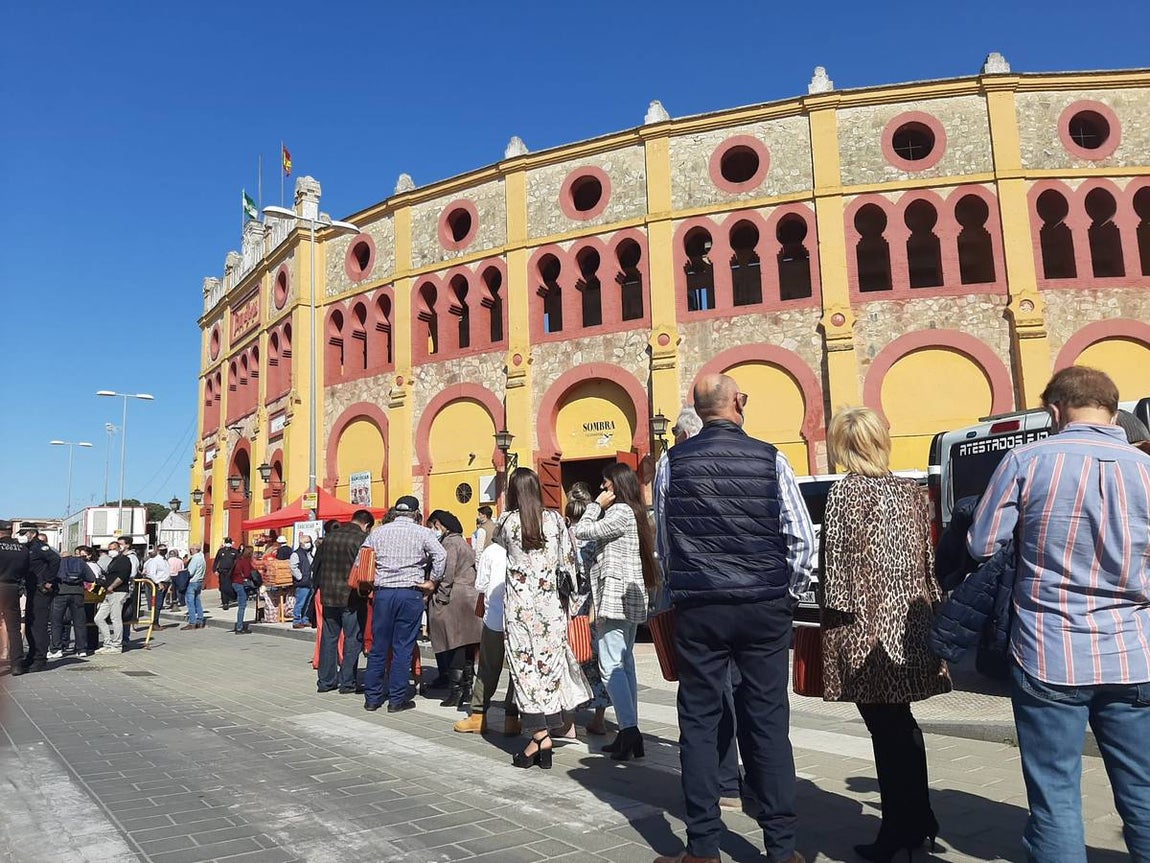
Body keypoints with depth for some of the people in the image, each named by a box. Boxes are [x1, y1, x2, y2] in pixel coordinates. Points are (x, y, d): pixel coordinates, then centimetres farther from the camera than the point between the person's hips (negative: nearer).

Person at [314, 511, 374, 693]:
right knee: (353, 639, 4)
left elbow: (317, 564, 12)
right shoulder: (362, 539, -12)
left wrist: (318, 587, 20)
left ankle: (326, 681, 20)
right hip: (352, 597, -5)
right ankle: (347, 682, 7)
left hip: (328, 596, 6)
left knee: (328, 638, 14)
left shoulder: (330, 536, 6)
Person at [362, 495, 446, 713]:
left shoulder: (378, 532, 9)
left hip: (383, 593, 3)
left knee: (378, 646, 10)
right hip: (411, 593, -3)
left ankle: (372, 697, 16)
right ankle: (397, 699, 8)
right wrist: (432, 582, -4)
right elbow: (440, 556, -14)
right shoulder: (422, 533, -1)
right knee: (403, 648, 3)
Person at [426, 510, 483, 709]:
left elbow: (447, 574, -16)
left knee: (455, 648, -7)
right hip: (469, 600, 10)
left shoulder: (450, 542, -7)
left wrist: (440, 599, -14)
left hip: (455, 601, -9)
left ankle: (455, 692, -6)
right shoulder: (462, 542, 22)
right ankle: (467, 690, 16)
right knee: (467, 649, 11)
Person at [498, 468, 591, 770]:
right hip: (550, 605, 2)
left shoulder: (507, 521, -4)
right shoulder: (555, 519, 0)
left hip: (519, 605, -2)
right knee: (549, 664, 8)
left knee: (525, 666, 2)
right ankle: (546, 735, 12)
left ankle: (539, 736, -2)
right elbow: (568, 561, 4)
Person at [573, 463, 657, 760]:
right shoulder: (633, 513, 18)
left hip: (615, 596, -11)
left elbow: (582, 532, -12)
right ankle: (629, 732, 15)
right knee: (625, 663, 11)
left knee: (611, 665, -11)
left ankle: (629, 730, -15)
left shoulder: (620, 512, -12)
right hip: (629, 598, 11)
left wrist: (596, 504, -3)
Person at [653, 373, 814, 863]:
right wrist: (789, 595, 11)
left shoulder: (673, 463, 0)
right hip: (765, 607, 0)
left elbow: (663, 545, 8)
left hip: (698, 609, 0)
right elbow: (803, 539, -2)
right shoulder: (771, 459, -3)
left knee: (699, 723, 7)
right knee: (768, 722, 8)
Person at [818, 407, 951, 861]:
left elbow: (836, 559, -12)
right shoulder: (911, 491, 8)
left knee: (886, 729, 1)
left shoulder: (846, 491, -10)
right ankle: (918, 820, 30)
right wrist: (928, 611, 19)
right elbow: (928, 559, 12)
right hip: (910, 622, 7)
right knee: (900, 724, 19)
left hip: (867, 625, -7)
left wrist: (833, 610, -2)